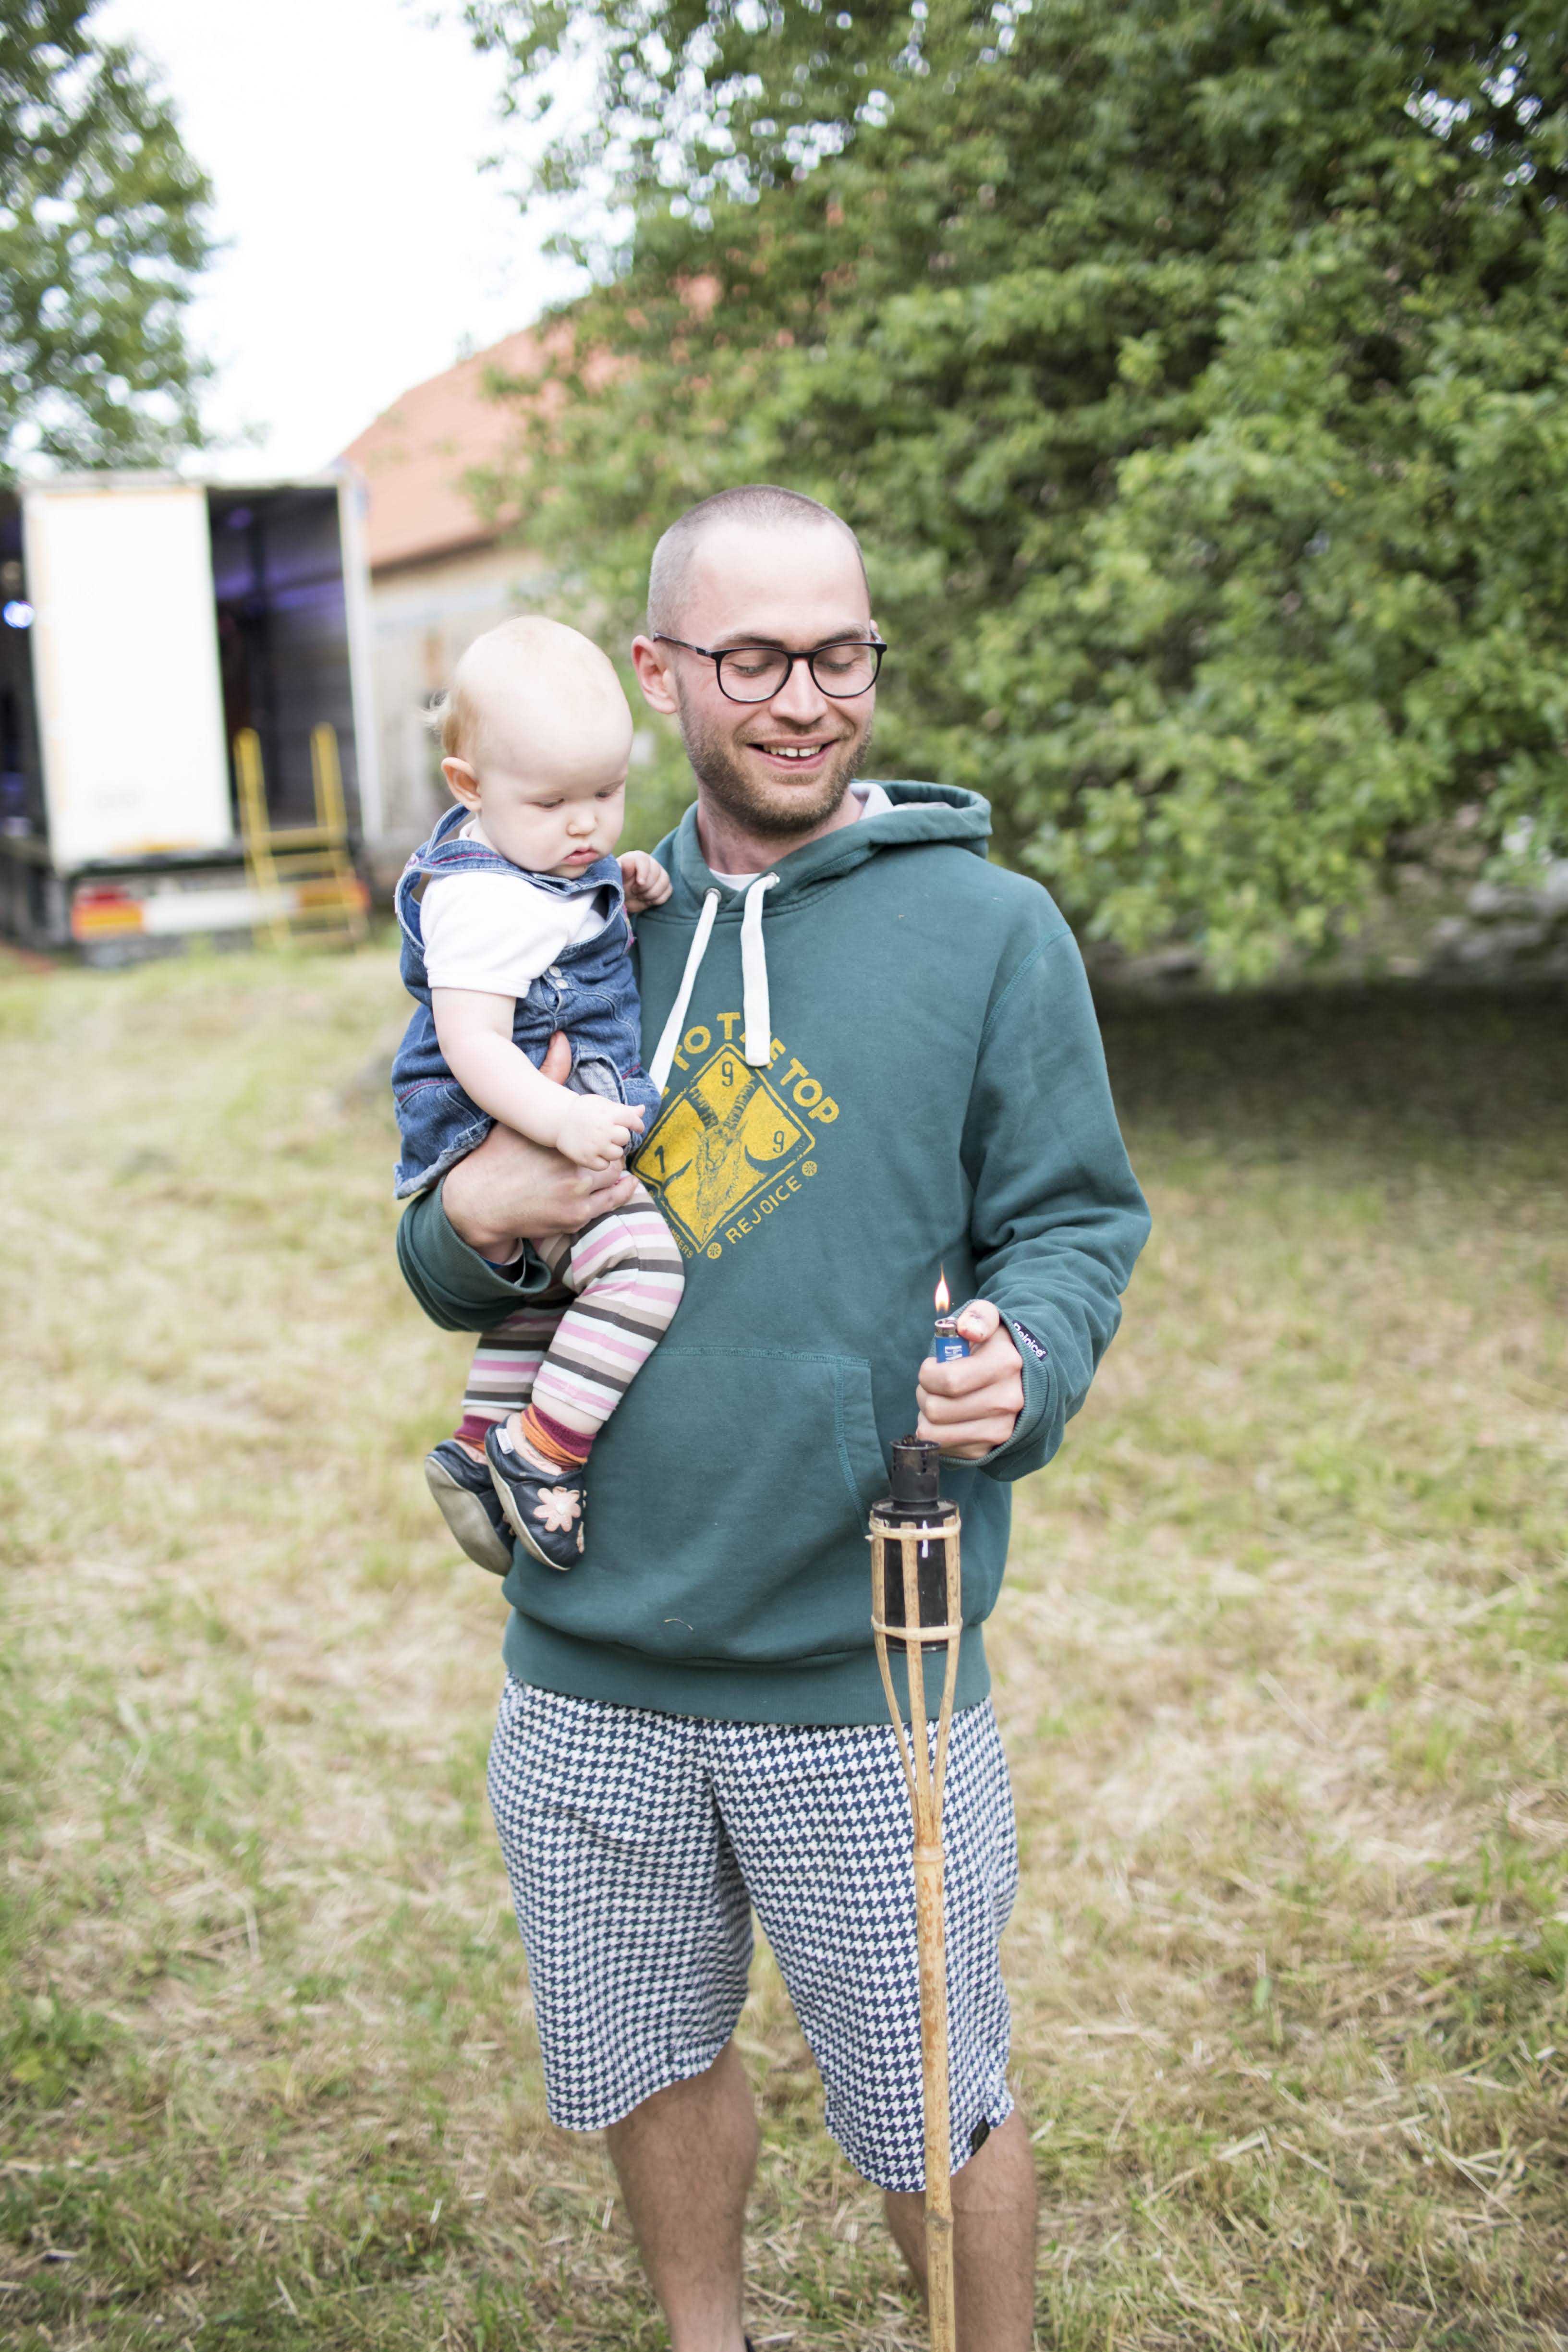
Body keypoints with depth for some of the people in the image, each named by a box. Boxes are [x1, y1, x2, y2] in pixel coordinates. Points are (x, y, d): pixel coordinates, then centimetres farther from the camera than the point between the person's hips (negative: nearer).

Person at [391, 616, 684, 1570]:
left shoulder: (547, 856, 7)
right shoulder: (486, 900, -23)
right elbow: (472, 1041, -29)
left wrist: (624, 885, 7)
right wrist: (560, 1119, -42)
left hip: (563, 1128, 11)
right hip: (502, 1142, -11)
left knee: (548, 1293, 27)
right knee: (640, 1260, -28)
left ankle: (476, 1450, 42)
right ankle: (541, 1455, -18)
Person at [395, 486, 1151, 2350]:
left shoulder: (988, 929, -5)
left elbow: (1076, 1222, -2)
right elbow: (465, 1279, 11)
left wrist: (1024, 1366, -24)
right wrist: (468, 1224, -12)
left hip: (862, 1660, -3)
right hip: (587, 1658, 4)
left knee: (929, 2114, 12)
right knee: (645, 2064, 23)